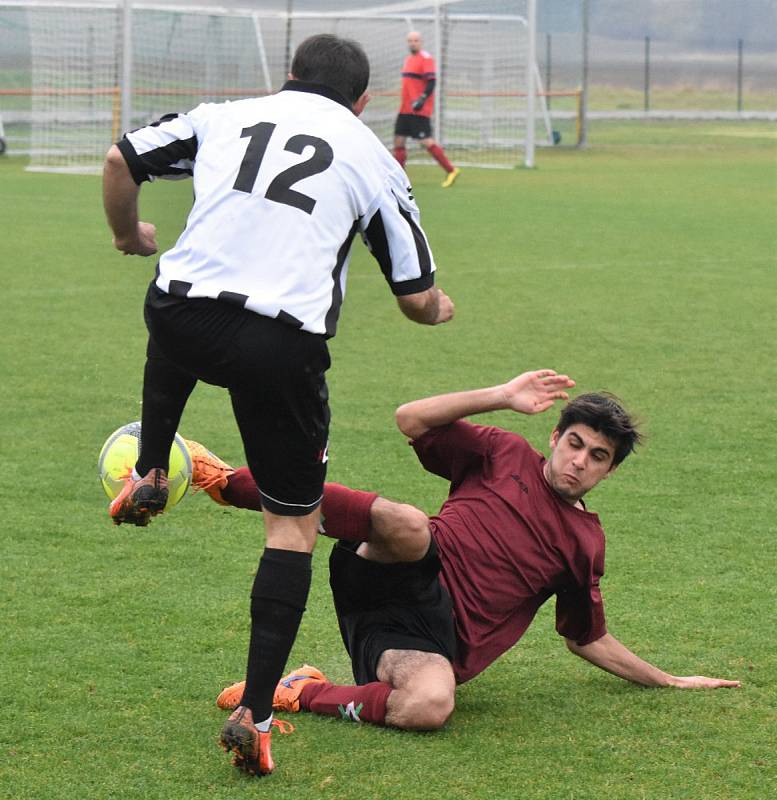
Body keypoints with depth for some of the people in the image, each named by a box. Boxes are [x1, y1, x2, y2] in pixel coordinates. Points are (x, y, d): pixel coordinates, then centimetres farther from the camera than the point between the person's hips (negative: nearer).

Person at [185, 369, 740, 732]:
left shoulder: (586, 543, 22)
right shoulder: (505, 455, 15)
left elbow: (588, 638, 32)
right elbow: (412, 421, 5)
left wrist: (668, 681, 32)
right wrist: (502, 398, -2)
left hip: (441, 643, 2)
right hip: (414, 580, -1)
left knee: (430, 706, -38)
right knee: (407, 523, -40)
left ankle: (301, 696, -17)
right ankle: (231, 483, -34)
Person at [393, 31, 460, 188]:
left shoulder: (426, 58, -11)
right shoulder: (408, 59, 16)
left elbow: (431, 82, -18)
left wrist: (422, 99, -26)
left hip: (419, 110, -9)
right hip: (405, 109, 9)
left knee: (426, 141, -10)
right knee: (398, 139, 6)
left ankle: (451, 171, -3)